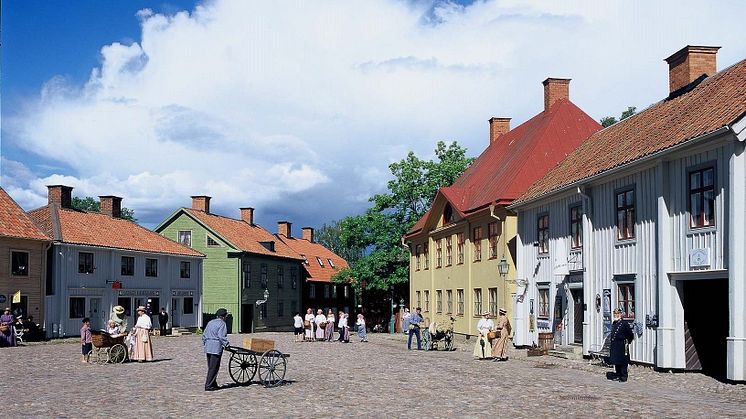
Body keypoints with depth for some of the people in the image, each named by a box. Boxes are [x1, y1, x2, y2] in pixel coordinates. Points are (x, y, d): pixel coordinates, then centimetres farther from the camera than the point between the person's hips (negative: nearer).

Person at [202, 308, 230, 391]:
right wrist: (227, 344, -8)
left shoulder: (210, 323, 16)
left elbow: (204, 335, 17)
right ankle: (208, 386, -6)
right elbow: (221, 337, -16)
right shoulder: (222, 324, -8)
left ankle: (213, 384, 22)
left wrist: (204, 344, 25)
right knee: (214, 368, -4)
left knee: (211, 367, 14)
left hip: (208, 347, 8)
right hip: (216, 348, -8)